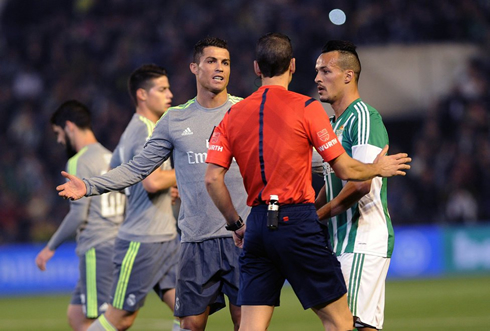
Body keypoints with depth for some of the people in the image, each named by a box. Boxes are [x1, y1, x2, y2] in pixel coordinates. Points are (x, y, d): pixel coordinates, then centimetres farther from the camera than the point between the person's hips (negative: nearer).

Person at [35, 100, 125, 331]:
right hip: (116, 245, 9)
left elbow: (78, 215, -15)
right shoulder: (111, 158, 16)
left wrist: (50, 248, -6)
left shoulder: (79, 162, -10)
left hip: (97, 250, -9)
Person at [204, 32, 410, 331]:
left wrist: (236, 224, 15)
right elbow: (345, 169, -4)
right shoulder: (306, 107, -5)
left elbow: (213, 178, 3)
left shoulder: (233, 114, 7)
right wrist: (380, 168, 15)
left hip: (258, 225, 5)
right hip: (297, 221, -5)